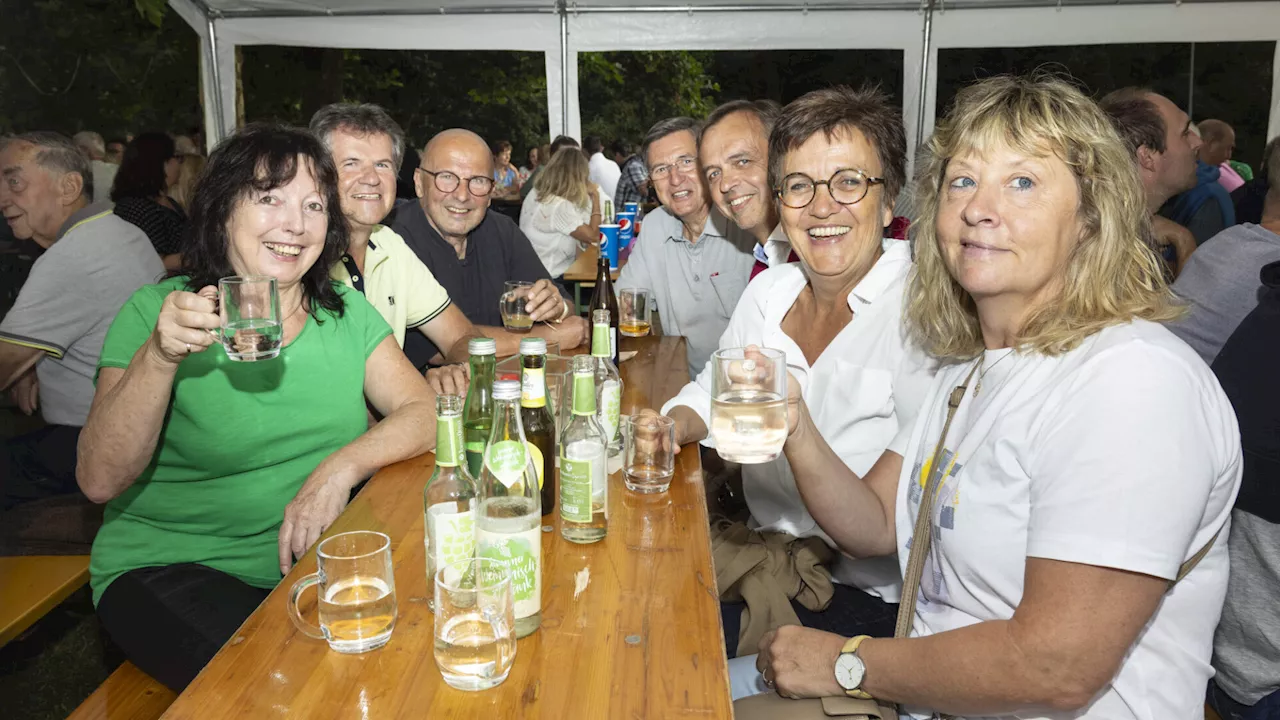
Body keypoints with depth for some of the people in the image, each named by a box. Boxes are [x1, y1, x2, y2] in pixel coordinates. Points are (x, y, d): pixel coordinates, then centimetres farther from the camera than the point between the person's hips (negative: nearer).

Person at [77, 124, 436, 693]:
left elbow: (424, 412, -5)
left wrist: (341, 467, -23)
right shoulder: (156, 311, -6)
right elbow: (99, 481, -13)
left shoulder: (348, 313, 5)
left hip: (318, 555, 4)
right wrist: (159, 358, -28)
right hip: (171, 566, -3)